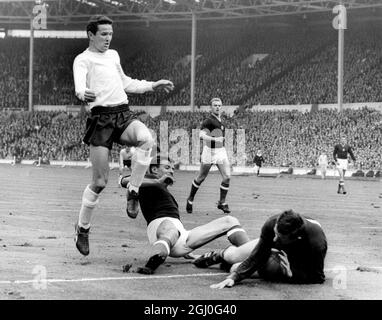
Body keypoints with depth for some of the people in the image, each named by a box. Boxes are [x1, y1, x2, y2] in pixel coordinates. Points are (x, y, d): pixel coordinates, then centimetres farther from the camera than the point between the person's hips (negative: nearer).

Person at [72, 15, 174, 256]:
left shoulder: (113, 55, 22)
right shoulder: (83, 59, 1)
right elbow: (79, 85, -19)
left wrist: (153, 85, 31)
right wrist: (83, 94, -42)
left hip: (124, 113, 5)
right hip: (101, 118, -5)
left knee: (147, 139, -30)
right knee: (100, 181, -6)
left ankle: (133, 191, -15)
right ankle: (82, 228, 14)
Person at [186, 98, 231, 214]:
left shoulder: (220, 119, 13)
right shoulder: (208, 121, -13)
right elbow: (202, 135, -27)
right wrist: (214, 139, -40)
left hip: (221, 151, 6)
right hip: (209, 151, -6)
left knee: (227, 177, -6)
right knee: (201, 177, 6)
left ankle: (222, 202, 5)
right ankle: (190, 199, 26)